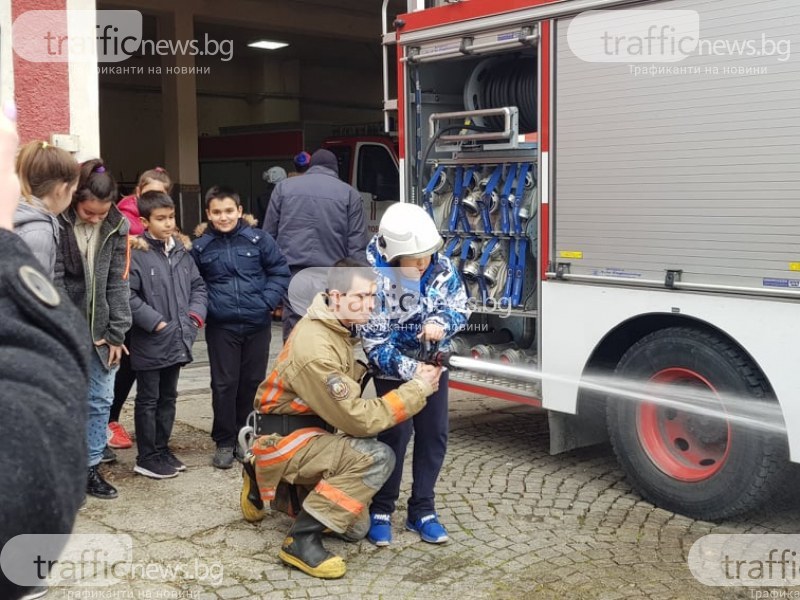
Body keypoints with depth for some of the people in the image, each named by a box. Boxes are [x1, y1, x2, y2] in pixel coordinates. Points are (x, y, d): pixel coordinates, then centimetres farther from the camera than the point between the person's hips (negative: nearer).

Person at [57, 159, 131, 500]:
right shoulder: (57, 224, -12)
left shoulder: (117, 226, 0)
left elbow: (118, 282, 3)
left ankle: (91, 468, 21)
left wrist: (116, 334, 1)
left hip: (99, 329, 4)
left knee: (101, 401, 7)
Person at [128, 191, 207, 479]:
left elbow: (198, 284, 15)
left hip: (178, 340, 7)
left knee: (168, 397, 17)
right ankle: (147, 458, 15)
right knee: (148, 400, 5)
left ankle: (162, 448, 31)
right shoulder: (136, 253, -14)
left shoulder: (181, 250, 8)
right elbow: (128, 296, -19)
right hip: (149, 343, -7)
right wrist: (156, 323, -18)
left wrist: (196, 314, 0)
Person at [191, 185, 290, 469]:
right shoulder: (200, 247, -1)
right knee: (224, 384, 3)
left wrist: (267, 301, -10)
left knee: (253, 382, 11)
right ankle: (224, 442, 15)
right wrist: (205, 307, -5)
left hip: (258, 324, 1)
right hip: (221, 327, -1)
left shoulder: (258, 239, -2)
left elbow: (280, 271, 1)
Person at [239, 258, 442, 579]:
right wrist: (417, 389, -21)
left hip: (309, 431, 10)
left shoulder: (335, 326, 1)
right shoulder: (315, 350, -28)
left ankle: (265, 480, 24)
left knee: (356, 528, 13)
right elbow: (359, 420, -26)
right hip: (284, 440, -10)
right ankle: (301, 539, -21)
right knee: (377, 457, -30)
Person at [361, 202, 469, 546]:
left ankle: (421, 511, 19)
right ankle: (381, 510, 8)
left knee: (434, 435, 5)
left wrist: (440, 321, -25)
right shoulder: (375, 281, -27)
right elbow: (374, 341, -23)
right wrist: (409, 369, -33)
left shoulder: (441, 268, -15)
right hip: (393, 367, -4)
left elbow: (460, 307, -3)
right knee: (396, 433, -11)